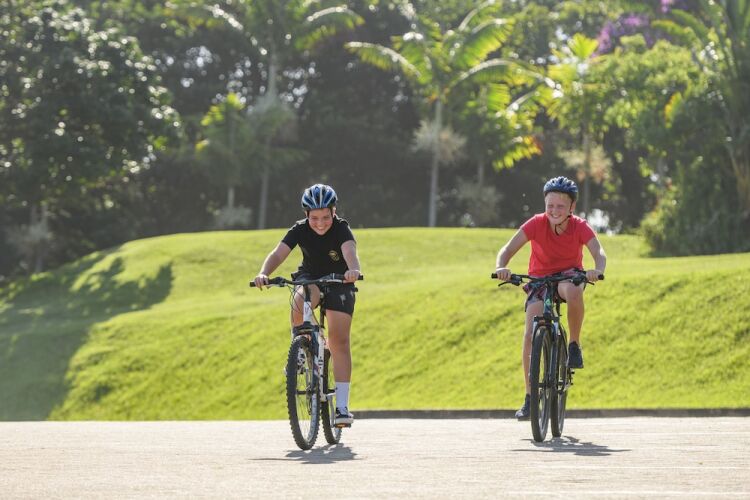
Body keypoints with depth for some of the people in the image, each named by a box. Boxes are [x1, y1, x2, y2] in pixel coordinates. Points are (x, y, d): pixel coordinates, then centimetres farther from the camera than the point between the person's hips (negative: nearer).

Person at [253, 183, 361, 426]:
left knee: (339, 341, -10)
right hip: (309, 278, 1)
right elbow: (278, 254, -30)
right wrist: (263, 274, -50)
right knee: (300, 302, -35)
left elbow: (350, 252, -43)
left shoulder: (341, 229, -24)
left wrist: (353, 270, -66)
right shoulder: (300, 230, -19)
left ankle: (342, 405, -8)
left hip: (339, 282, -1)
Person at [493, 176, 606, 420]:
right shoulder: (536, 224, -19)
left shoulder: (580, 227, -18)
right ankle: (530, 397, -4)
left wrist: (598, 270, -54)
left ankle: (574, 345, -16)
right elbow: (509, 248, -27)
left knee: (573, 291, -40)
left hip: (569, 275, -1)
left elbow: (599, 252, -31)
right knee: (530, 336, -15)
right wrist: (501, 267, -49)